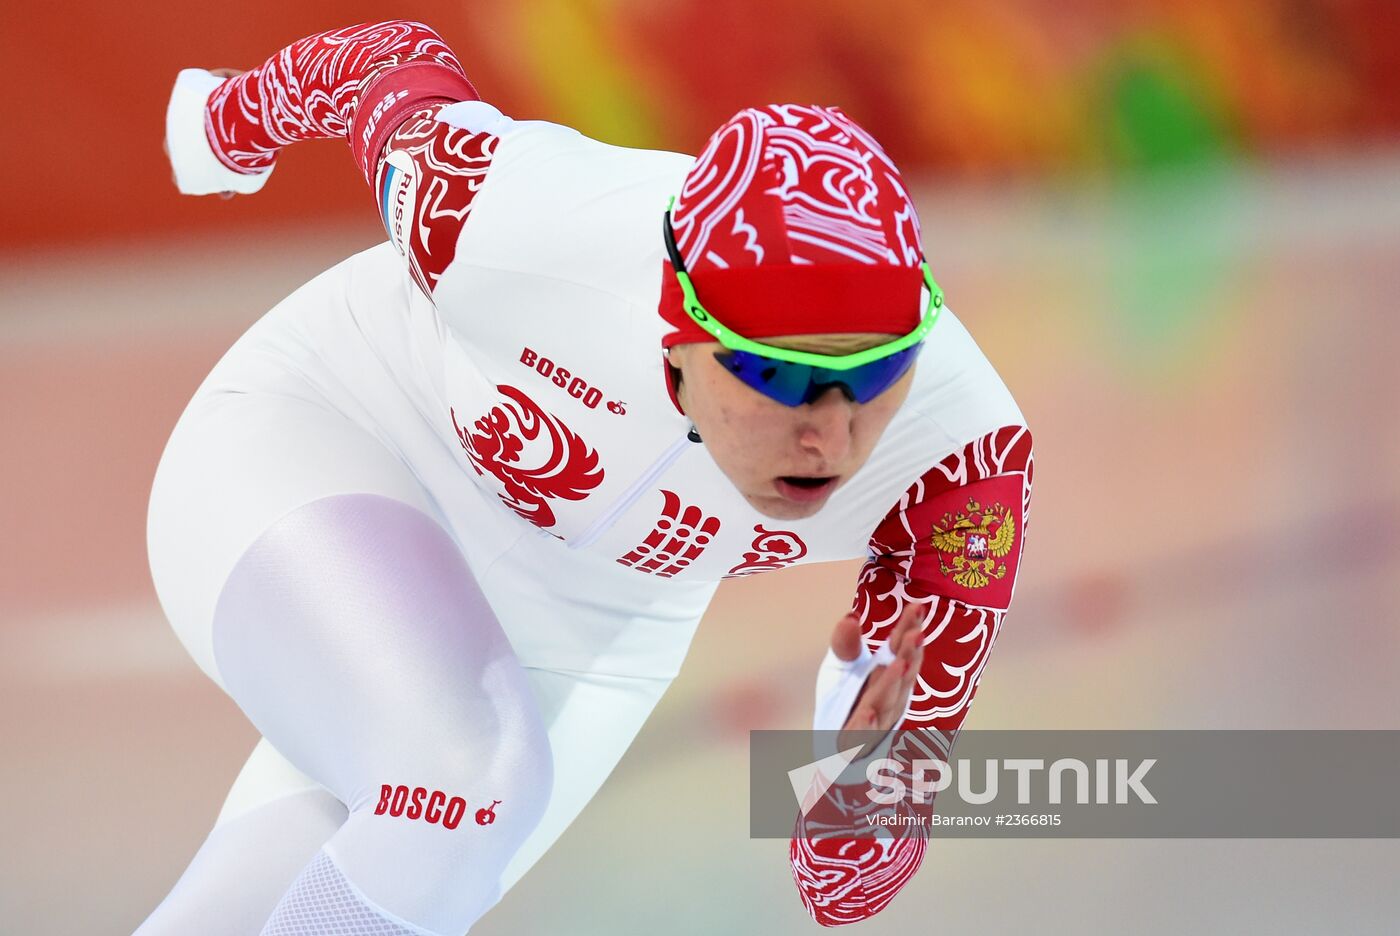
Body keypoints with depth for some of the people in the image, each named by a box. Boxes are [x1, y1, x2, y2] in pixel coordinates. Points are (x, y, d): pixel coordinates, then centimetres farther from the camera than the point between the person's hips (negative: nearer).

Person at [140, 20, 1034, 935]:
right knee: (464, 787, -32)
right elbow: (392, 57, -10)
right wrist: (232, 122, 12)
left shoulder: (963, 444, -30)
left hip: (565, 639, 3)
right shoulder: (507, 213, -36)